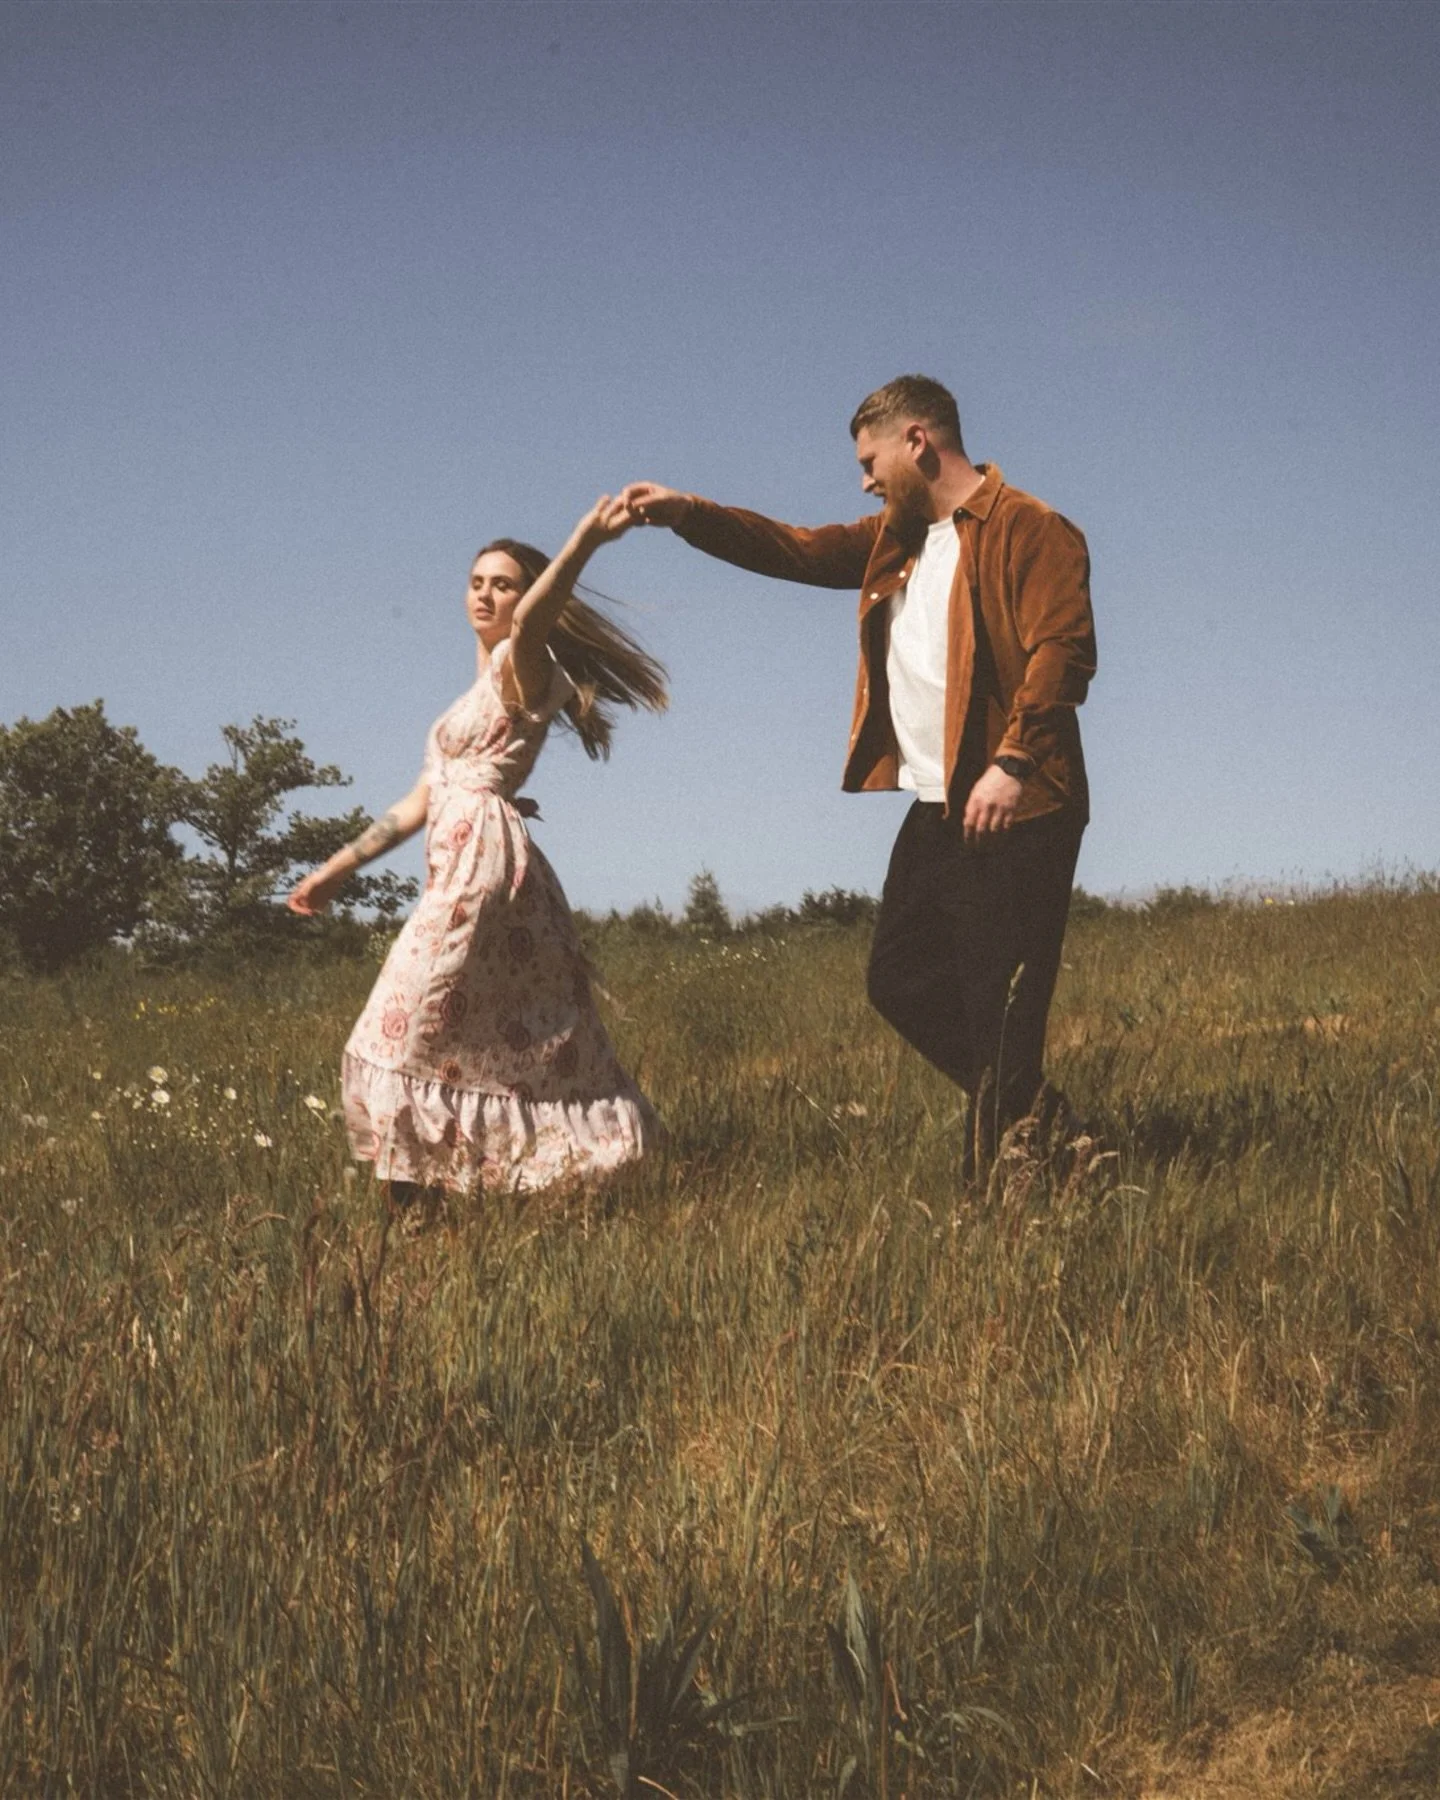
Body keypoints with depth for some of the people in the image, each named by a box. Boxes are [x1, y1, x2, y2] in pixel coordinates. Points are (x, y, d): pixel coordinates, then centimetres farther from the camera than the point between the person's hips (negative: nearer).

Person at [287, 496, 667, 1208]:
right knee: (533, 1041, 9)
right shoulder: (480, 695, 25)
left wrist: (586, 541, -42)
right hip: (461, 863, 9)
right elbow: (420, 802, 26)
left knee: (401, 1033, -12)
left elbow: (528, 621, -28)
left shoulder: (519, 670, -2)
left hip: (482, 860, -9)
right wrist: (339, 867, 25)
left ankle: (404, 1211, -11)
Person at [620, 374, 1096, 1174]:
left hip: (1011, 814, -9)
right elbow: (796, 550, 20)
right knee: (897, 981, 16)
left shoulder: (1029, 529, -9)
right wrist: (683, 511, 10)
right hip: (934, 812, 10)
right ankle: (1015, 1111, 27)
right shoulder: (898, 537, 18)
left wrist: (1012, 762, -26)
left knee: (1000, 1010, -5)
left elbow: (1064, 650, -18)